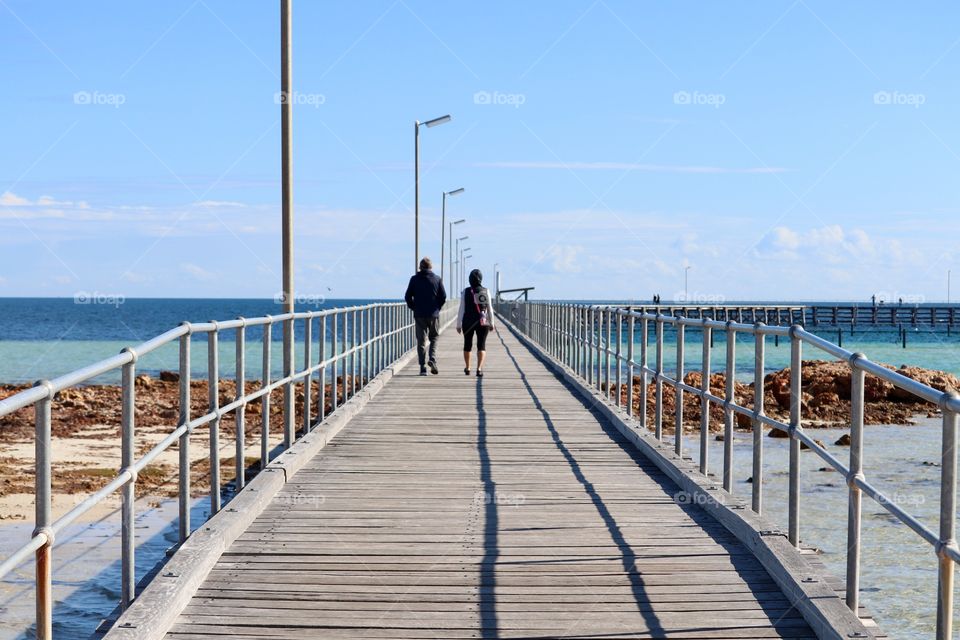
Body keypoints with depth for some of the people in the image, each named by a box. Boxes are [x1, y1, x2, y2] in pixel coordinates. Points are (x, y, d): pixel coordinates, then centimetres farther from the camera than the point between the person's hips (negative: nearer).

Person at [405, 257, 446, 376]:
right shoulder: (437, 279, 0)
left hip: (419, 314, 0)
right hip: (434, 314, 0)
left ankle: (423, 367, 0)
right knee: (434, 338, 14)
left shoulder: (414, 279, 1)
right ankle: (432, 359, -8)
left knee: (421, 341, 4)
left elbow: (407, 297, 1)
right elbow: (443, 297, -2)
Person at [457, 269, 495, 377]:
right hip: (483, 323, 0)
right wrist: (491, 323, 12)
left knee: (467, 345, 17)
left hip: (468, 323, 0)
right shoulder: (486, 292, -2)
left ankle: (467, 368, 31)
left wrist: (458, 324, 1)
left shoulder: (466, 292, -5)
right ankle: (479, 368, -20)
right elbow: (489, 309, 2)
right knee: (481, 346, -1)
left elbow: (461, 309, -4)